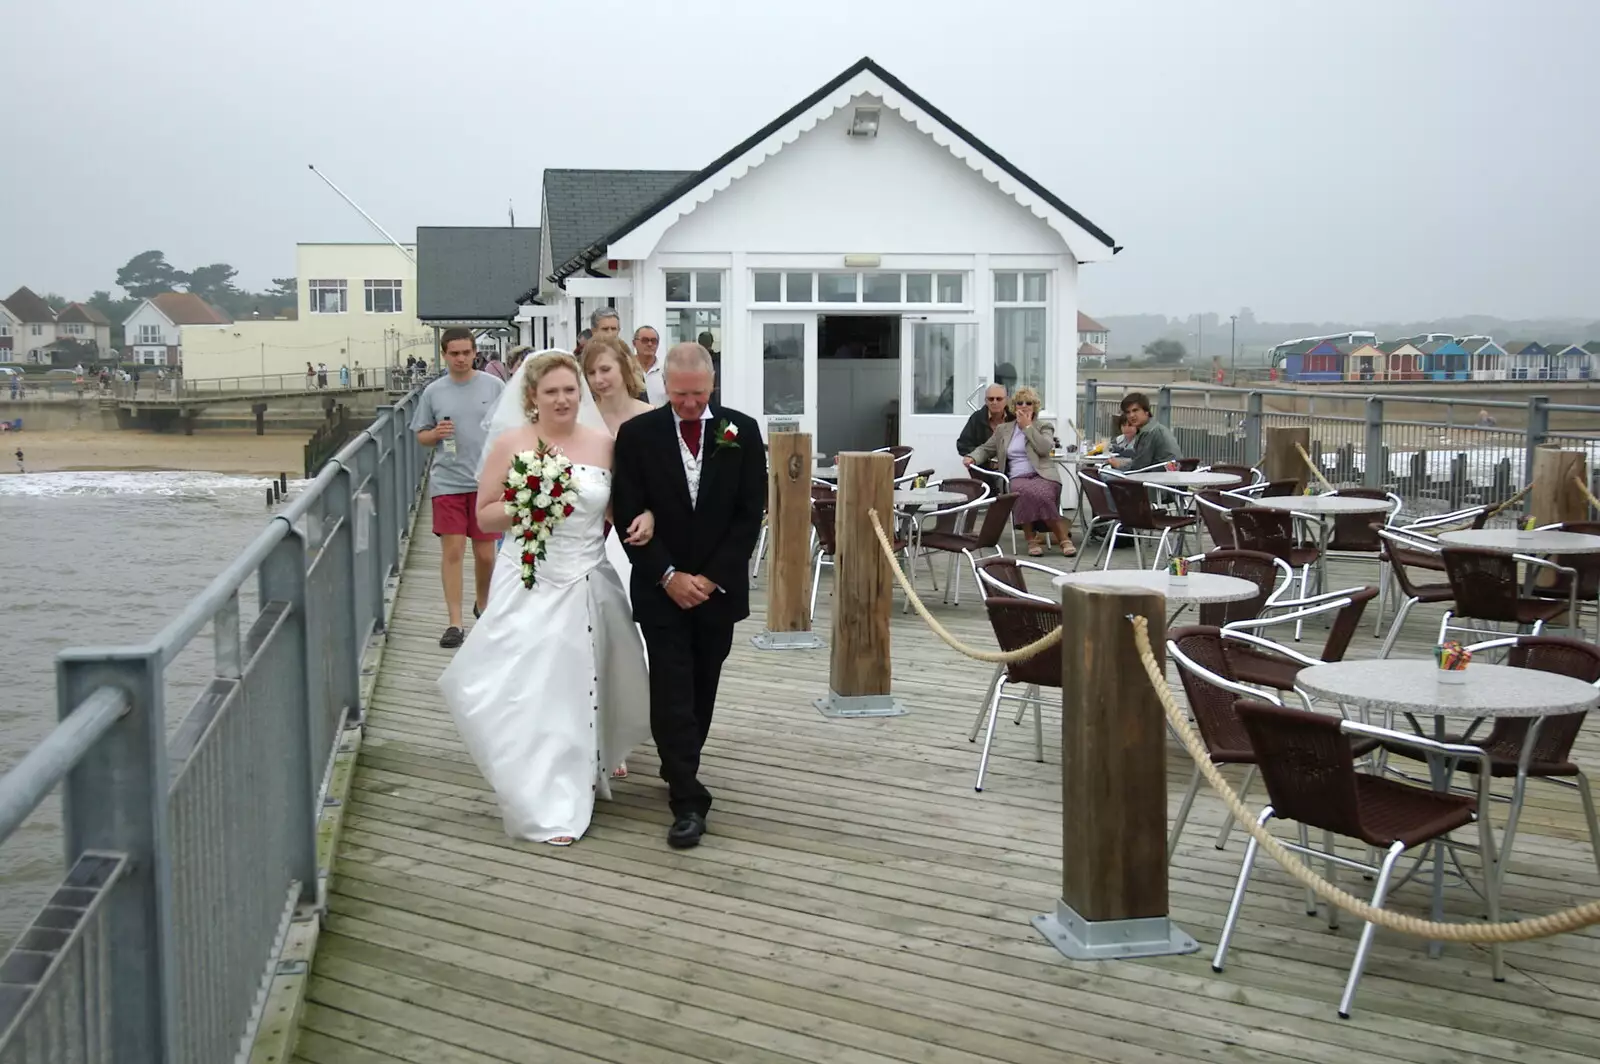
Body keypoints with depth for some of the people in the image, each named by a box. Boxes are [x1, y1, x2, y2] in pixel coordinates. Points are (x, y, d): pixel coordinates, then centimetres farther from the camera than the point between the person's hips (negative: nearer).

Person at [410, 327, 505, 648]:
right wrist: (435, 434, -11)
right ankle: (454, 623, 0)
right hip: (447, 482, 0)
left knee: (485, 554, 8)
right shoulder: (433, 392, 4)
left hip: (487, 482, 0)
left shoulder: (493, 386, 2)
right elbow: (421, 435, 11)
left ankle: (482, 604, 34)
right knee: (452, 551, -4)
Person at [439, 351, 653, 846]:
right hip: (531, 588, -2)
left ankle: (584, 775, 39)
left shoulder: (603, 443, 3)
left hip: (589, 587, 3)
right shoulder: (510, 443, -4)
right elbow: (485, 516, 0)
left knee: (583, 686, 14)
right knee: (530, 692, -4)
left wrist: (642, 518, -9)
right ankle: (545, 805, 6)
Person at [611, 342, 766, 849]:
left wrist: (712, 577, -10)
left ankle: (681, 771, 34)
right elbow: (628, 515, -6)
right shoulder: (637, 434, -4)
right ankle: (688, 801, -5)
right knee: (672, 693, -6)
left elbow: (751, 513, -3)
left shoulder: (742, 431, -1)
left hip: (719, 588, 2)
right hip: (662, 589, -2)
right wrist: (669, 576, -14)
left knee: (702, 689, 14)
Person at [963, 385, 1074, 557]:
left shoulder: (1044, 427, 16)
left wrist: (1027, 427, 1)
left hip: (1042, 476, -1)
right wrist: (972, 457, 6)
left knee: (1041, 494, -38)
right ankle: (1032, 538, -26)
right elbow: (985, 449, 27)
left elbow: (1045, 448, -4)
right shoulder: (1004, 429, 23)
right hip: (1017, 478, 1)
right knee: (1025, 491, -38)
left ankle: (1064, 538, -26)